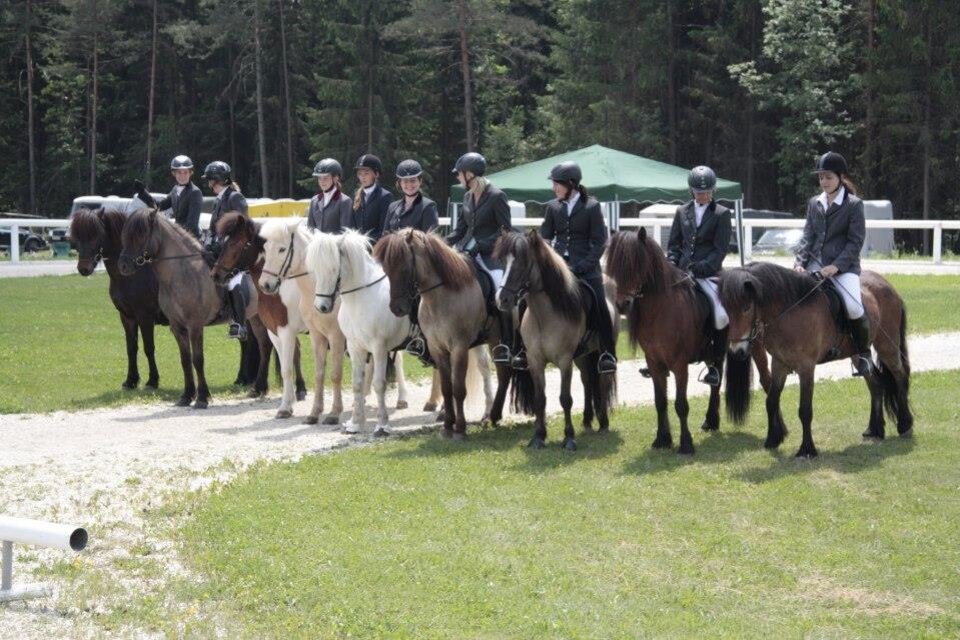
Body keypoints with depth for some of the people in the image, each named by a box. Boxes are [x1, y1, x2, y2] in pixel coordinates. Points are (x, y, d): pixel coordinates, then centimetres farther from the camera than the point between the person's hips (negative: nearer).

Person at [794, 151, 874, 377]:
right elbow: (808, 237, 12)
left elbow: (856, 241, -6)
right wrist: (800, 263, -5)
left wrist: (836, 266, -18)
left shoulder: (854, 205, -1)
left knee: (854, 307, -27)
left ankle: (863, 353, -4)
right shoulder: (814, 203, 14)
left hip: (844, 267, -5)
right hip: (815, 265, 5)